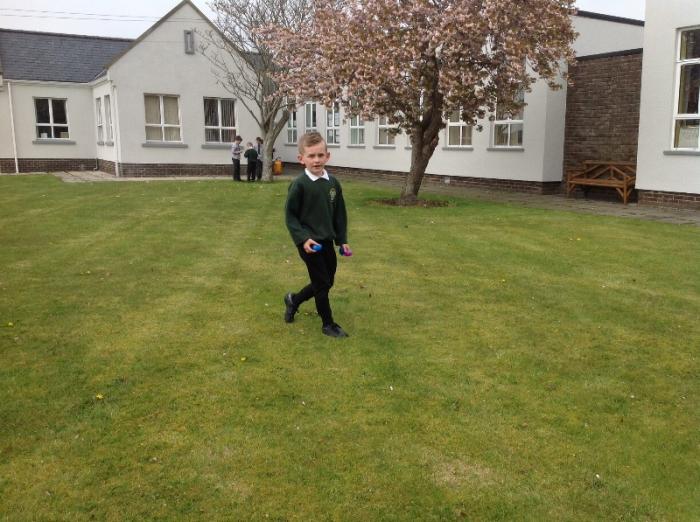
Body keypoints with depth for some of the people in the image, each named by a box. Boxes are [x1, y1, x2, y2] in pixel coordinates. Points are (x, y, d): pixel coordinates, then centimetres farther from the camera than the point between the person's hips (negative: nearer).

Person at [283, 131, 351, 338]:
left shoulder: (333, 183, 2)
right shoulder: (299, 185, -14)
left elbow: (340, 214, 10)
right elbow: (290, 215, -10)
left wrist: (342, 240, 9)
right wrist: (303, 238, -19)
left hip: (327, 241, 6)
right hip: (309, 242, -6)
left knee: (328, 281, 15)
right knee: (322, 283, 0)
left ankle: (293, 300, 38)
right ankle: (328, 324, 17)